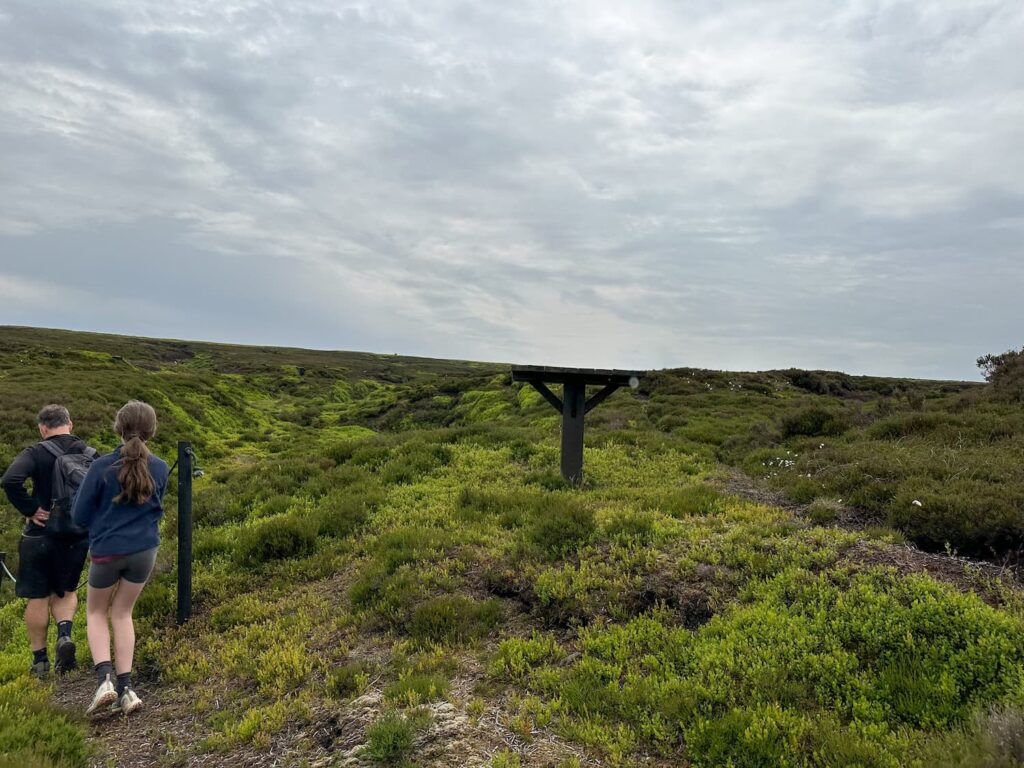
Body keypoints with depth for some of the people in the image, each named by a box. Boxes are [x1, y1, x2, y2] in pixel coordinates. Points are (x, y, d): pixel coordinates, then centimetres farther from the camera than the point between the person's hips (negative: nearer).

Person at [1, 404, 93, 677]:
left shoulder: (36, 453, -10)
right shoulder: (91, 455, 1)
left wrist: (30, 510, -16)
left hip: (41, 535, -3)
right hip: (78, 537, 3)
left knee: (38, 597, 10)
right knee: (65, 591, 21)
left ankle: (40, 659, 19)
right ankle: (65, 634, -3)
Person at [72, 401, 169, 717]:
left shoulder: (102, 467, -15)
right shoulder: (160, 469, -6)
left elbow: (80, 517, -6)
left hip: (107, 551, -3)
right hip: (145, 550, 3)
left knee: (95, 612, 20)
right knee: (122, 613, 19)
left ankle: (104, 679, 2)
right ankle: (126, 688, 15)